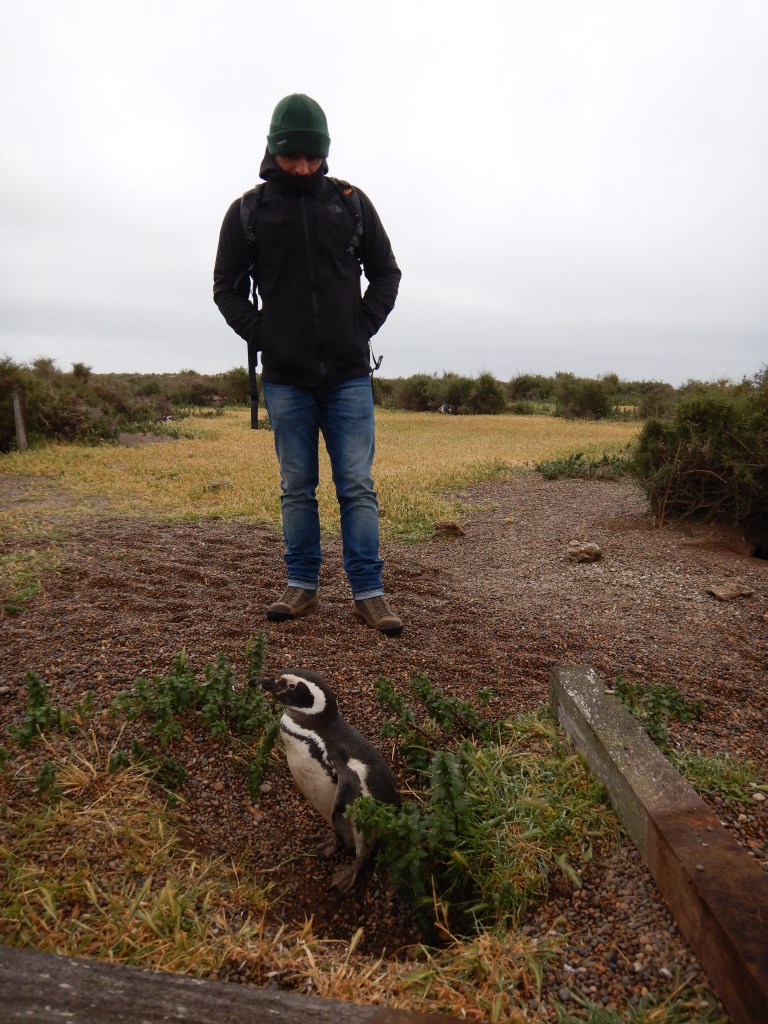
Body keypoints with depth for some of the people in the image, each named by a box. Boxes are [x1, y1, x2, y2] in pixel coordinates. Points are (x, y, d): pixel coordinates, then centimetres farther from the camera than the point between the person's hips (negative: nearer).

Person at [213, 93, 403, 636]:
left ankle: (369, 592, 5)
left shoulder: (351, 202, 8)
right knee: (297, 487, 6)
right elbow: (227, 287, 11)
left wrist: (364, 325, -1)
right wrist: (259, 333, -3)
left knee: (357, 485, -3)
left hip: (348, 374, 0)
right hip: (285, 378, 1)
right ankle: (302, 585, 18)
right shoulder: (247, 212, 6)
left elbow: (386, 272, 13)